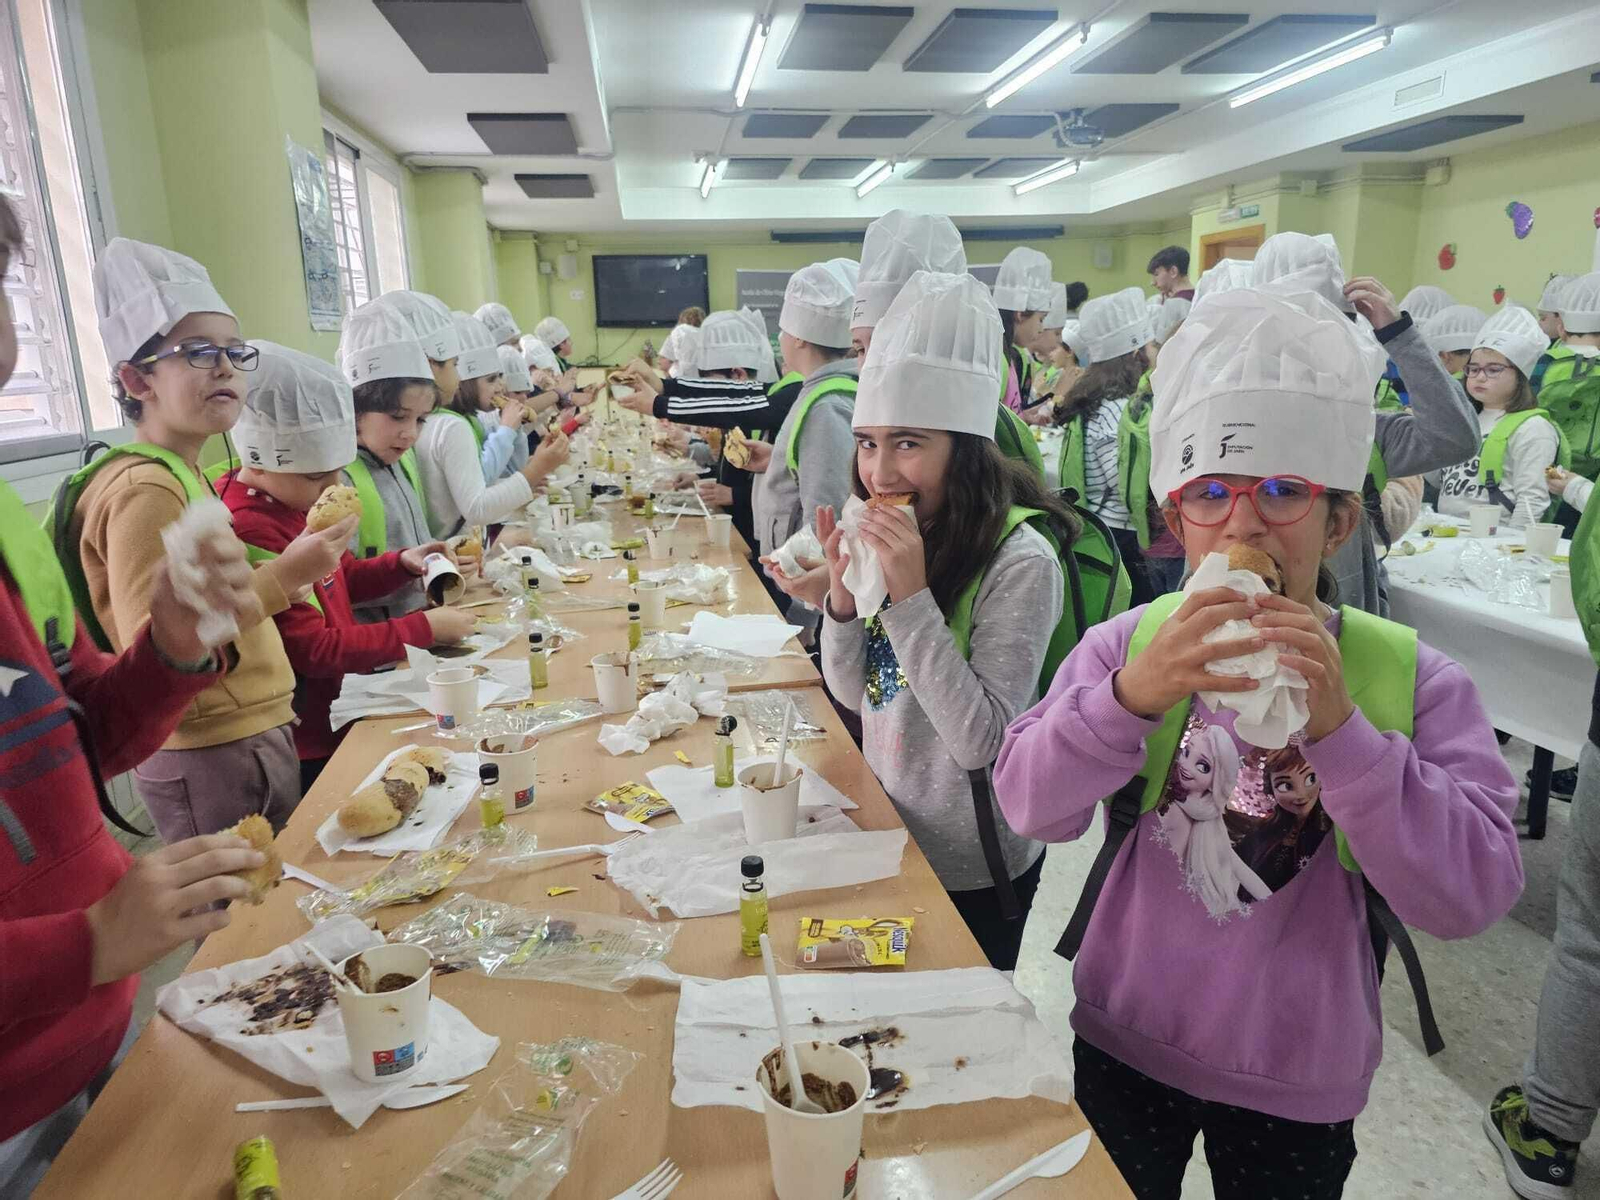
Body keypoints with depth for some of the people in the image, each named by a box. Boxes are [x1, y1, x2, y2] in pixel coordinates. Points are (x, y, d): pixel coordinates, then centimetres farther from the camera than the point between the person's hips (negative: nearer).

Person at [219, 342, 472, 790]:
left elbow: (340, 576, 18)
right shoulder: (249, 534, -27)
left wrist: (402, 563, -1)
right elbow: (313, 649, -25)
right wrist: (425, 629, -21)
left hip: (333, 716, 9)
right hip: (304, 750, -9)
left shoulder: (293, 500, 3)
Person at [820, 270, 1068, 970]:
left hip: (970, 871, -6)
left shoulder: (1020, 563, -24)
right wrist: (843, 593, -17)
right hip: (889, 839, 7)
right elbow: (853, 693, 1)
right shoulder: (890, 541, -4)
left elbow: (981, 740, -29)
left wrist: (911, 595, -32)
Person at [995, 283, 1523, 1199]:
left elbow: (1472, 894, -21)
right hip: (1123, 1041, 1)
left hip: (1298, 1082, -1)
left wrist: (1339, 727, -33)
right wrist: (1132, 695, -36)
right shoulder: (1126, 646, -11)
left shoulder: (1415, 679, -13)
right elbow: (1032, 807, -20)